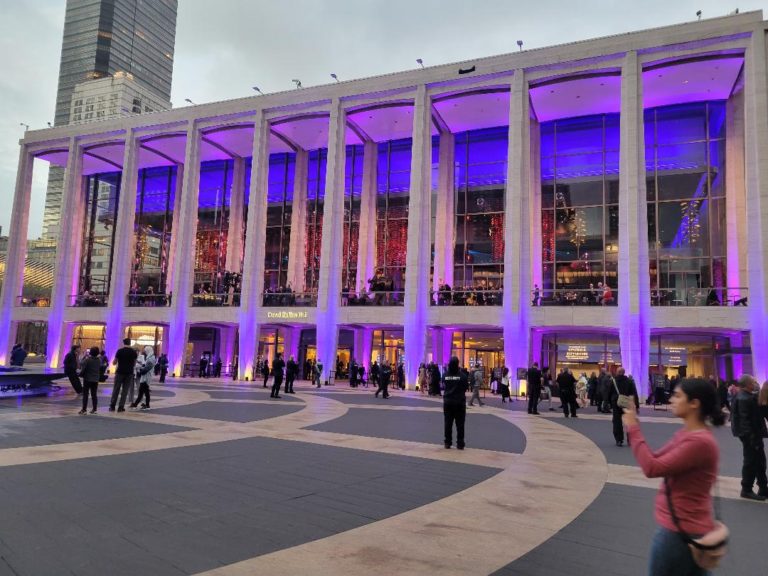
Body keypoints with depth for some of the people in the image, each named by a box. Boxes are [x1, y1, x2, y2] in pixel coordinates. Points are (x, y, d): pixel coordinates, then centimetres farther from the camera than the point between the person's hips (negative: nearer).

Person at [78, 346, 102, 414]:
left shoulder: (87, 359, -14)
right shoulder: (99, 360, 1)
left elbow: (81, 366, -14)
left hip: (87, 379, -4)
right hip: (95, 379, 4)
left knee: (85, 394, 1)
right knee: (94, 395, 9)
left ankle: (84, 409, -1)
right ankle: (94, 409, 11)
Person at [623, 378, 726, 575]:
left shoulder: (699, 441, -26)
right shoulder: (686, 434, 5)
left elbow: (652, 468, -27)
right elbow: (657, 459, 7)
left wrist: (633, 429, -19)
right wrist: (635, 427, -3)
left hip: (681, 531, -9)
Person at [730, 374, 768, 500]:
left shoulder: (748, 396, 10)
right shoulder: (744, 399, -23)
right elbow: (745, 420, -25)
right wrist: (752, 438, -23)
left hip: (754, 434, 10)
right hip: (750, 436, -10)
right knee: (751, 462, 1)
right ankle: (746, 490, 12)